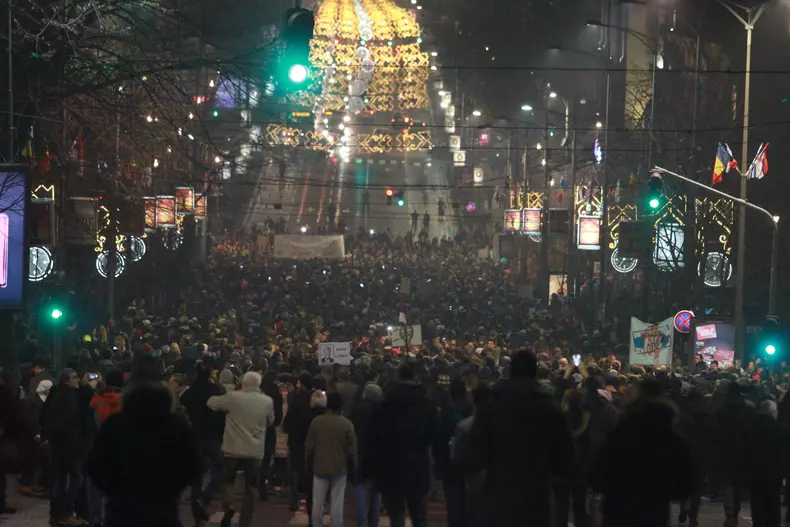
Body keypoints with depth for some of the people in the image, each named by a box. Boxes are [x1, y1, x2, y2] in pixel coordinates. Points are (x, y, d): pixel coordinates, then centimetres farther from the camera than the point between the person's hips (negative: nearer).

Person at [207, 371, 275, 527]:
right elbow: (270, 421, 15)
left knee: (227, 480, 20)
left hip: (233, 449, -1)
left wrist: (225, 401, 20)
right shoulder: (267, 401, -3)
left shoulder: (233, 397, -9)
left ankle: (228, 506, -4)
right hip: (255, 451, 1)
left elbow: (210, 402, 2)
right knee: (250, 489, 10)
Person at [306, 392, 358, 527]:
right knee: (337, 503, 3)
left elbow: (309, 446, 1)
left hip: (320, 467, 1)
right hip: (340, 468, -1)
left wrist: (309, 463, 14)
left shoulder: (316, 421, -3)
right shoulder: (347, 424, -6)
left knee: (317, 502, 9)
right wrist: (353, 468, 7)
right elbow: (352, 449, -4)